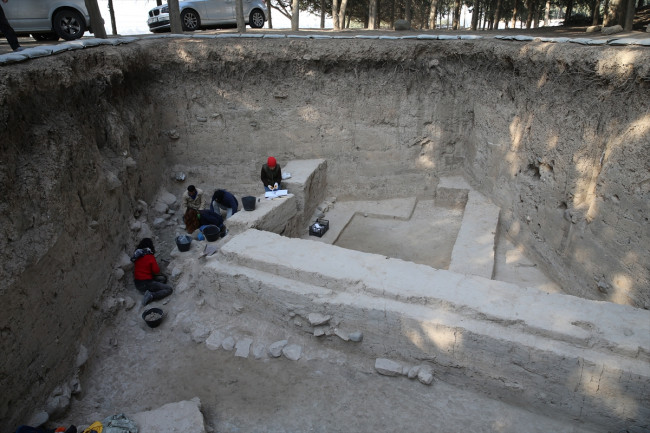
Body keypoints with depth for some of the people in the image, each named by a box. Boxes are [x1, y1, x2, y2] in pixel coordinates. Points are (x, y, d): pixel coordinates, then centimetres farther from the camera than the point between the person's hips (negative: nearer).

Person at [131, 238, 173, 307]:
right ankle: (151, 296, -20)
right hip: (146, 284, -8)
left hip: (137, 284, 8)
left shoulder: (137, 255, 4)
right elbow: (156, 270, -11)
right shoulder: (150, 257, -16)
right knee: (169, 289, -5)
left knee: (163, 278, 21)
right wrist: (157, 266, 7)